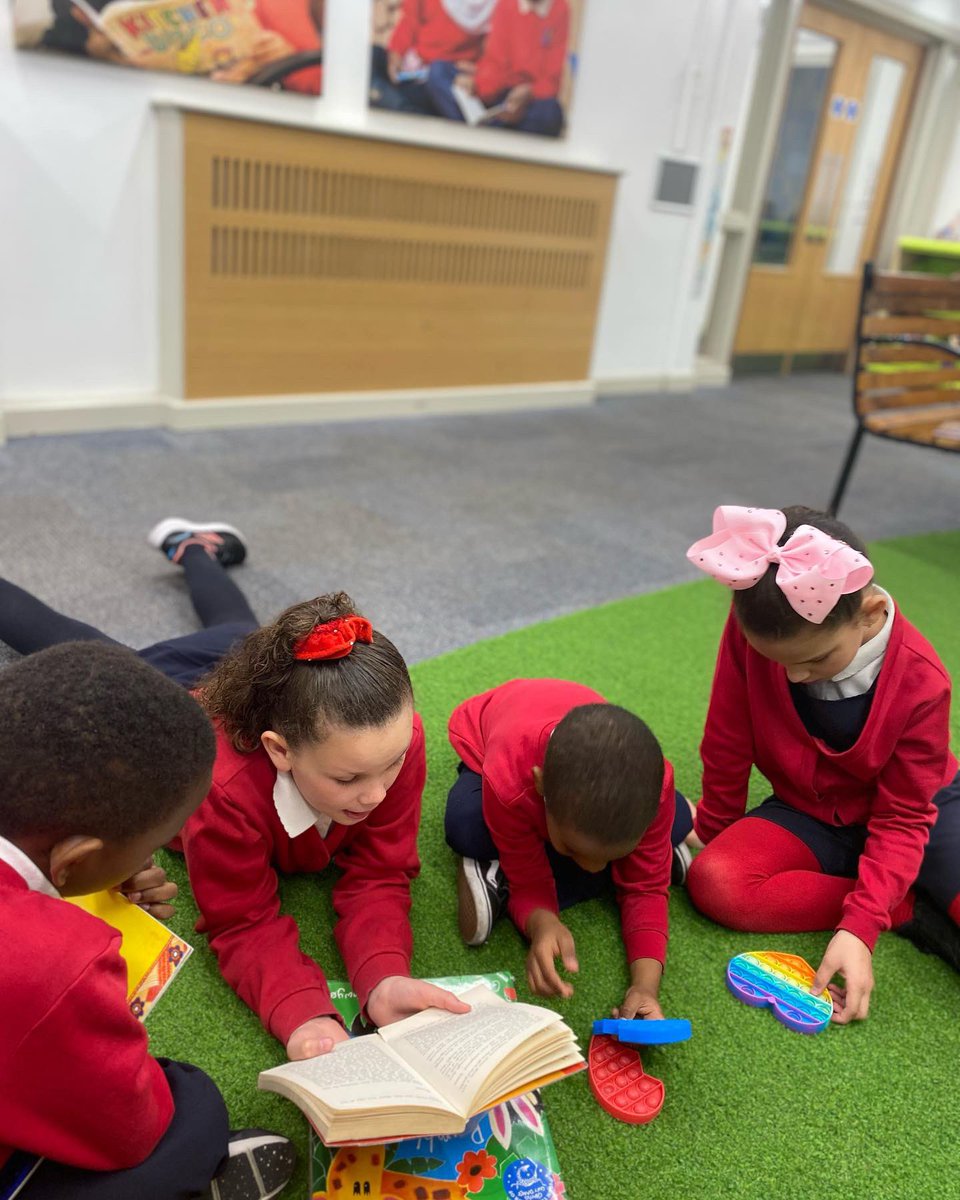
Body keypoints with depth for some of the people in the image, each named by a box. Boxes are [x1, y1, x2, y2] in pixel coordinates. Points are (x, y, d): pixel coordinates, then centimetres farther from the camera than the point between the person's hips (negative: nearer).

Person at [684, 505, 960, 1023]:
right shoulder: (752, 631, -24)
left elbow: (903, 817, -19)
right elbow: (726, 745, -10)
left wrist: (859, 928, -29)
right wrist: (714, 830, 4)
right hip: (809, 818, 3)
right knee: (713, 881, -27)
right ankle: (915, 911, -15)